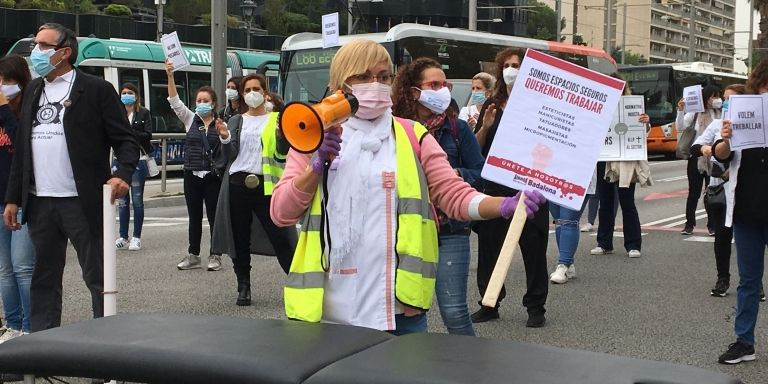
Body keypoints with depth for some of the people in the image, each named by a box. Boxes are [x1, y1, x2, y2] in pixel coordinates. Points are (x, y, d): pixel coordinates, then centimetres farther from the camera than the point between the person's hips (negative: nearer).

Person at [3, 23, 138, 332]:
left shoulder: (97, 89, -2)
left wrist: (122, 174, -23)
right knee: (44, 279, 12)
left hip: (83, 202, -5)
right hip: (40, 204, 6)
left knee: (98, 278, 1)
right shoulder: (33, 91, 15)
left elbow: (126, 140, -4)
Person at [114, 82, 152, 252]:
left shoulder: (143, 113, 2)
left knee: (137, 199, 1)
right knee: (122, 200, 7)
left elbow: (148, 135, -7)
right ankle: (123, 237, 15)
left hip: (138, 160, -3)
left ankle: (136, 237, 8)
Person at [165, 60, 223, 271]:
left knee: (214, 216, 2)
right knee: (194, 217, 10)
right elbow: (175, 101, -3)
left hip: (213, 176, -3)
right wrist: (170, 77, -12)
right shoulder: (190, 120, 7)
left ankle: (215, 256, 11)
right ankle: (193, 255, 18)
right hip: (192, 175, 3)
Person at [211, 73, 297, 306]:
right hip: (238, 185, 3)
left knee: (281, 237, -6)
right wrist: (225, 138, -13)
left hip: (266, 186, -3)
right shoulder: (236, 121, 14)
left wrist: (282, 134, -19)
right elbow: (229, 157, 5)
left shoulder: (276, 120, 7)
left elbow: (282, 155, -2)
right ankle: (243, 287, 16)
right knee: (240, 239, 6)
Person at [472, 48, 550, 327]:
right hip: (495, 187, 4)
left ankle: (536, 307, 12)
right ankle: (489, 304, 19)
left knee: (533, 247, 2)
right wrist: (485, 127, -7)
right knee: (489, 245, 6)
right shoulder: (492, 105, 12)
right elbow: (476, 148, 10)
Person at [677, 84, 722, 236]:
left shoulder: (720, 113, 0)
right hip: (696, 158, -1)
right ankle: (689, 224, 15)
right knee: (694, 193, 7)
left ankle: (712, 225, 15)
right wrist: (681, 111, -20)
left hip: (714, 159, 1)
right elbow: (681, 127, -8)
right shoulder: (695, 112, -2)